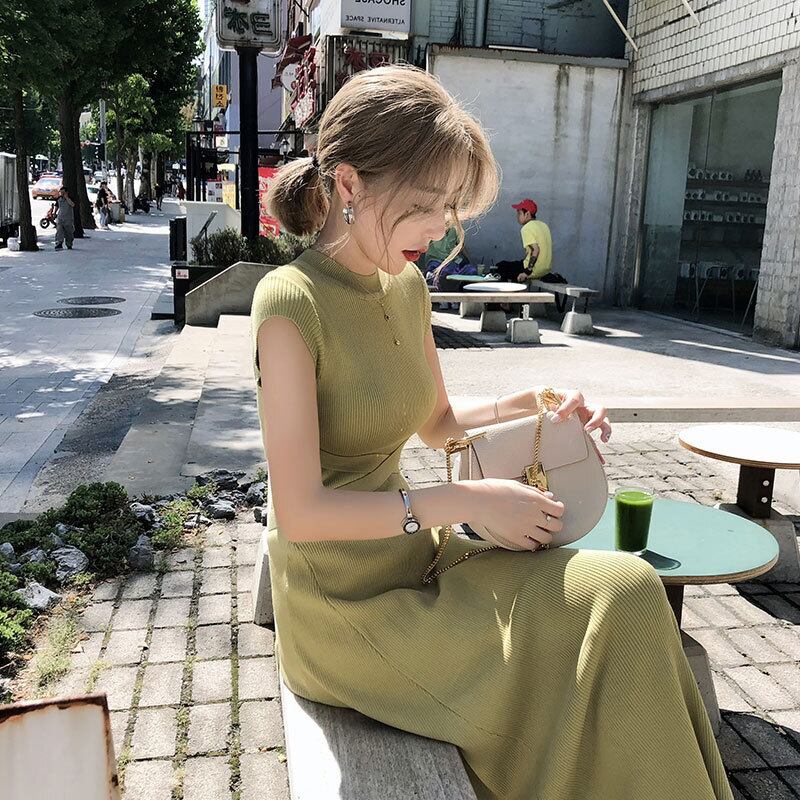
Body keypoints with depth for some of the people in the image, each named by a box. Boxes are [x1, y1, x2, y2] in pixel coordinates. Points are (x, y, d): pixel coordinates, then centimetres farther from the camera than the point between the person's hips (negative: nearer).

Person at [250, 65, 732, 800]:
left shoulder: (407, 286, 4)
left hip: (407, 560, 7)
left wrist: (530, 404, -1)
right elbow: (300, 512, -22)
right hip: (345, 610, -7)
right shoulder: (292, 304, -20)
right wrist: (465, 503, -22)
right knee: (624, 599, -13)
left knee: (627, 593, -6)